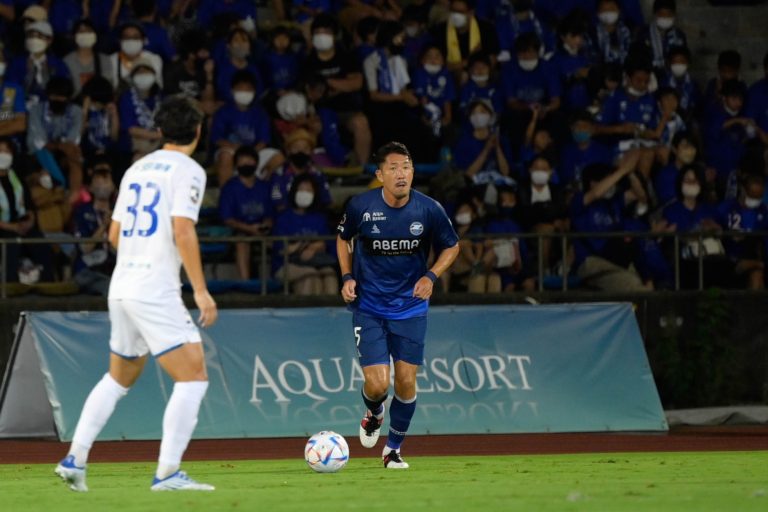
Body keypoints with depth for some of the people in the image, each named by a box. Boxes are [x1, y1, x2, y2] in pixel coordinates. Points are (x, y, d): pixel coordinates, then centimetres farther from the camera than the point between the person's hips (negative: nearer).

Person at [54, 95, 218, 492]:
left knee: (118, 378, 23)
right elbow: (183, 231, -18)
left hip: (121, 288, 8)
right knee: (193, 377, -6)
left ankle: (74, 459, 19)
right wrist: (201, 291, -18)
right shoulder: (188, 171, -7)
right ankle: (167, 473, -14)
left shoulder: (138, 169, 16)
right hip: (156, 291, -8)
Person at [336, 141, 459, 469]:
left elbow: (451, 246, 7)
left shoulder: (429, 210, -10)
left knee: (406, 383, -1)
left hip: (410, 307, 1)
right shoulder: (360, 207, -11)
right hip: (368, 308, -1)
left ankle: (393, 449, 21)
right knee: (377, 384, -10)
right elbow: (343, 239, 11)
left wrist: (431, 276, -10)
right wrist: (347, 277, -3)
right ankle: (373, 414, 28)